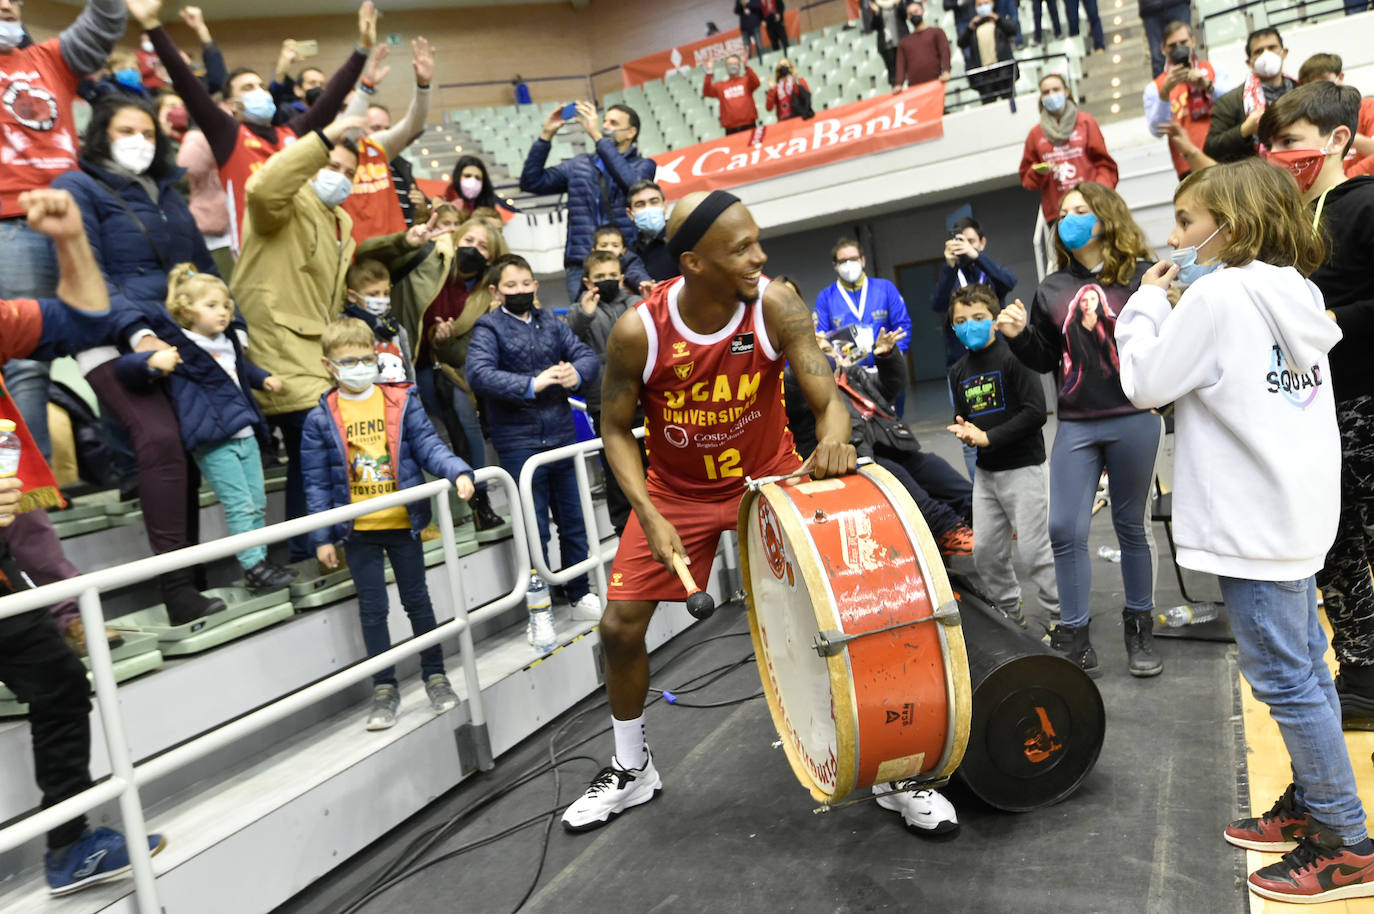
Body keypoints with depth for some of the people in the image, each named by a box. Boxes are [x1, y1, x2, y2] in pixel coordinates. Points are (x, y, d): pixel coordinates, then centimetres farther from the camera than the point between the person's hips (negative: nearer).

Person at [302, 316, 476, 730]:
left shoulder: (402, 402, -2)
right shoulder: (321, 419, -2)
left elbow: (428, 446, -5)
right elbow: (317, 483, -1)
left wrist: (458, 472, -24)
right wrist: (322, 537, -4)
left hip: (403, 523, 0)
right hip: (358, 530, 0)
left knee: (418, 600, 12)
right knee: (373, 609, 8)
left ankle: (435, 676, 26)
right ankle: (384, 689, 21)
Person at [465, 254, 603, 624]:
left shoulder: (550, 323, 10)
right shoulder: (489, 328, -4)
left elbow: (586, 354, 3)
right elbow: (478, 374, -20)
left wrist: (576, 372, -20)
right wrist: (531, 384, -28)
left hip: (561, 435, 5)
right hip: (520, 443, -4)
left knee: (573, 520, 14)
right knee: (534, 528, 3)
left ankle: (581, 596, 29)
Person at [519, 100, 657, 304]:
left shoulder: (643, 166, 12)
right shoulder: (579, 165, 21)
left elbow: (630, 182, -13)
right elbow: (531, 183, 14)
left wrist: (597, 135, -14)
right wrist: (546, 134, 7)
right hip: (581, 265, 2)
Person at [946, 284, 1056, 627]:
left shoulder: (1013, 357, -11)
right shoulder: (959, 372, 11)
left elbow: (1035, 412, -19)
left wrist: (987, 437, -18)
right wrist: (965, 431, -3)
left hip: (1023, 468, -7)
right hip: (986, 472, 7)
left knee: (1034, 551, -4)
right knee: (986, 552, 10)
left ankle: (1063, 617, 13)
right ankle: (1010, 614, 29)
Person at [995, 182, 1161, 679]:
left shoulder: (1140, 276, 0)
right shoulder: (1052, 289, 12)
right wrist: (1018, 335, 0)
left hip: (1133, 419, -3)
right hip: (1076, 426, 3)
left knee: (1131, 525, 10)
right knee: (1065, 530, -1)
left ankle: (1140, 629, 28)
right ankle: (1074, 641, 11)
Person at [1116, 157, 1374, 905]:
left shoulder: (1218, 294, -15)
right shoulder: (1296, 292, 11)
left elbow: (1144, 383, -11)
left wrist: (1148, 301, 1)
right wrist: (1174, 305, 9)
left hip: (1253, 522, -10)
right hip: (1298, 511, 10)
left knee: (1285, 678, 0)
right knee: (1302, 668, 17)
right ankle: (1309, 805, 31)